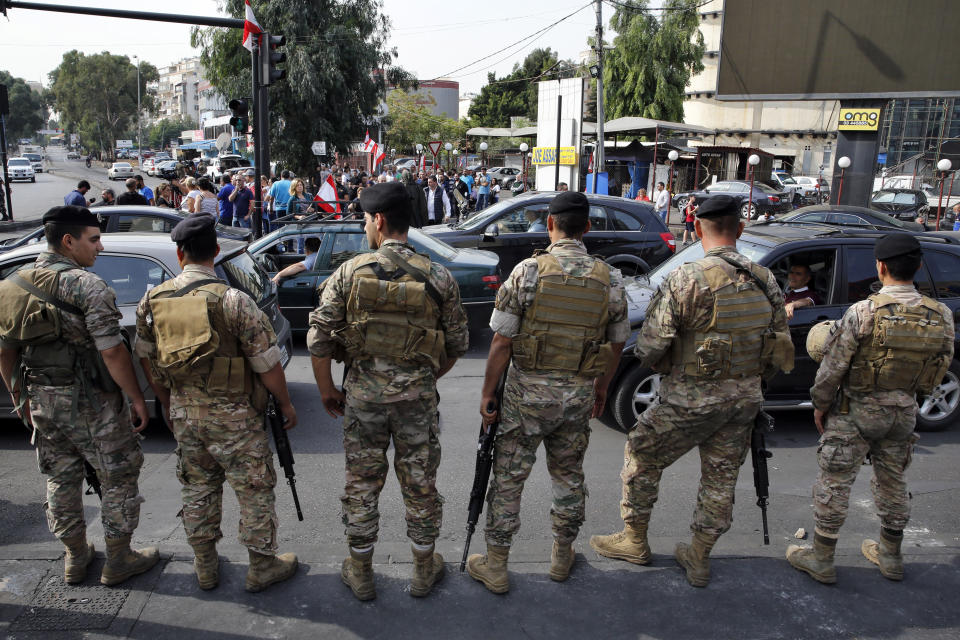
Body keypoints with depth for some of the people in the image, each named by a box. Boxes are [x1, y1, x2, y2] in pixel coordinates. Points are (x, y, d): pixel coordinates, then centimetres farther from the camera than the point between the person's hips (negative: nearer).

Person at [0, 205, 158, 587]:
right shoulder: (87, 285, -17)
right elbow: (112, 352, -22)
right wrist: (137, 399, -14)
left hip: (42, 401, 7)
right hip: (91, 403, -7)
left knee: (61, 479, 19)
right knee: (119, 478, 9)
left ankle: (75, 557, 34)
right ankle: (118, 560, 19)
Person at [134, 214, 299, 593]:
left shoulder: (152, 300, -1)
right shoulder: (232, 300, -18)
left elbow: (145, 357, 9)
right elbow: (266, 363, -16)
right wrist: (285, 404, -1)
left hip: (183, 412, 5)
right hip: (231, 414, -5)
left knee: (197, 489, 20)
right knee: (255, 490, 10)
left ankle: (205, 567, 34)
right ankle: (263, 567, 22)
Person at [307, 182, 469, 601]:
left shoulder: (350, 272, -7)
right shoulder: (438, 276, -4)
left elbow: (318, 338, -7)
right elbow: (457, 343, 1)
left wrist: (327, 389, 6)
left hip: (363, 392, 0)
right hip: (417, 393, 1)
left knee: (361, 483, 15)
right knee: (420, 484, 15)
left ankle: (360, 573, 30)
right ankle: (424, 569, 32)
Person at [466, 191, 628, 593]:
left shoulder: (528, 271, -12)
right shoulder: (610, 280, -2)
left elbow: (502, 341, -12)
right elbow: (616, 344, 7)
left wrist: (488, 393, -2)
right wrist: (602, 388, 22)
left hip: (527, 392, -3)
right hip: (578, 396, 3)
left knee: (508, 477, 10)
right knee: (568, 475, 21)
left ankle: (495, 566, 21)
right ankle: (562, 557, 36)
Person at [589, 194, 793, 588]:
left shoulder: (685, 280, -18)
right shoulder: (765, 281, 1)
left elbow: (649, 348, -18)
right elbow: (782, 350, 7)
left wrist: (659, 365, 4)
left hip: (691, 399, -6)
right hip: (745, 399, 6)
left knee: (641, 457, 14)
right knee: (721, 478, 17)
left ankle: (634, 541, 28)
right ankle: (698, 559, 31)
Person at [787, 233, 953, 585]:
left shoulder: (863, 313, -21)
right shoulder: (941, 316, -5)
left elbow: (833, 367, -16)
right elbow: (941, 368, 5)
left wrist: (820, 404, -1)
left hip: (857, 411, -5)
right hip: (904, 411, 5)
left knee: (834, 482, 6)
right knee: (892, 481, 21)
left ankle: (821, 559, 16)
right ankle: (890, 555, 36)